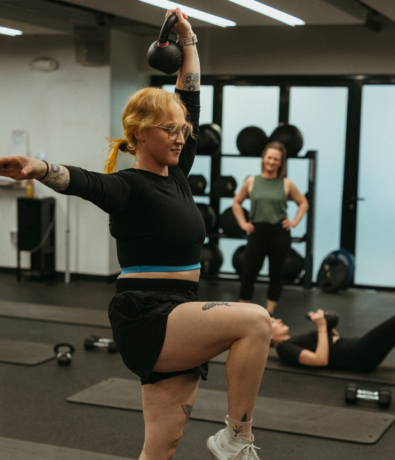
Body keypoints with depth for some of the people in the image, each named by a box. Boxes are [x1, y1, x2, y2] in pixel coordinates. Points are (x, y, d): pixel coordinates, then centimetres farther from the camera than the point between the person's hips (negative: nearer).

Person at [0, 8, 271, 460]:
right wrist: (38, 168, -52)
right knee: (254, 320, -24)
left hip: (176, 320, 8)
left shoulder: (175, 175, 12)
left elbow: (191, 101, 21)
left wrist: (188, 40, 23)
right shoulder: (129, 186, -10)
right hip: (146, 320, -8)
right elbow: (83, 181, -32)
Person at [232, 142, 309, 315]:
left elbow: (303, 203, 12)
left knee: (276, 274, 7)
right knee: (248, 273, -1)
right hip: (257, 232, 0)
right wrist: (242, 223, 5)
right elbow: (237, 202, 13)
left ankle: (269, 313, 18)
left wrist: (294, 221, 1)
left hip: (279, 233, 0)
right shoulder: (251, 181, 2)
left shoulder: (286, 184, 0)